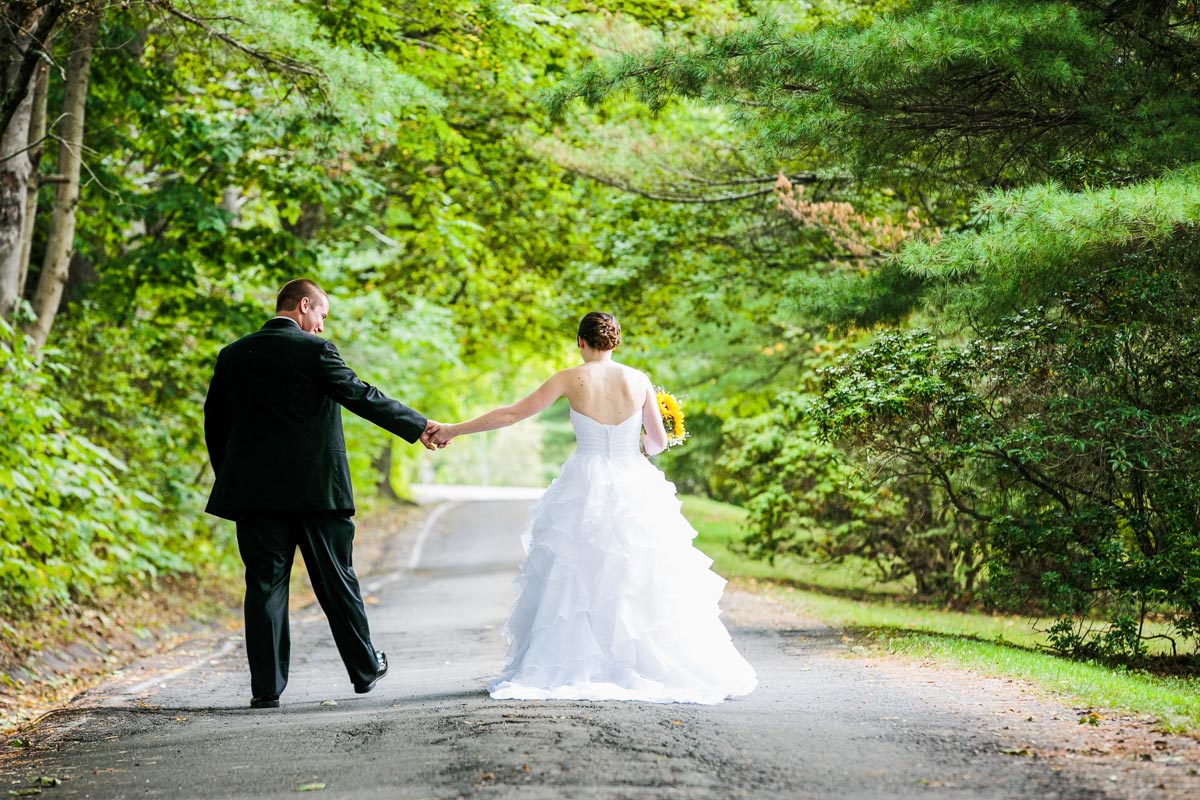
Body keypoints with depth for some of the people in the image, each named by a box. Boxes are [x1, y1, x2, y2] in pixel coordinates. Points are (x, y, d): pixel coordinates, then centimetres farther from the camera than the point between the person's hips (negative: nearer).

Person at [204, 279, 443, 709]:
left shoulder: (233, 355, 8)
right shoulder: (314, 350, -6)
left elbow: (214, 425, 11)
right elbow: (362, 397, -9)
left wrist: (231, 479, 19)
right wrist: (419, 426, -1)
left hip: (254, 492, 3)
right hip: (316, 490, -3)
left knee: (265, 585, 4)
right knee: (337, 581, 10)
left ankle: (266, 688, 0)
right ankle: (364, 669, 23)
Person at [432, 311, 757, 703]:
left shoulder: (571, 379, -5)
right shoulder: (638, 380, 0)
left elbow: (511, 414, -2)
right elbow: (659, 442, 5)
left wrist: (453, 430, 6)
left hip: (584, 490, -1)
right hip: (634, 490, 1)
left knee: (576, 583, 6)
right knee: (640, 582, 8)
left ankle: (571, 667, 5)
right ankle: (647, 666, 9)